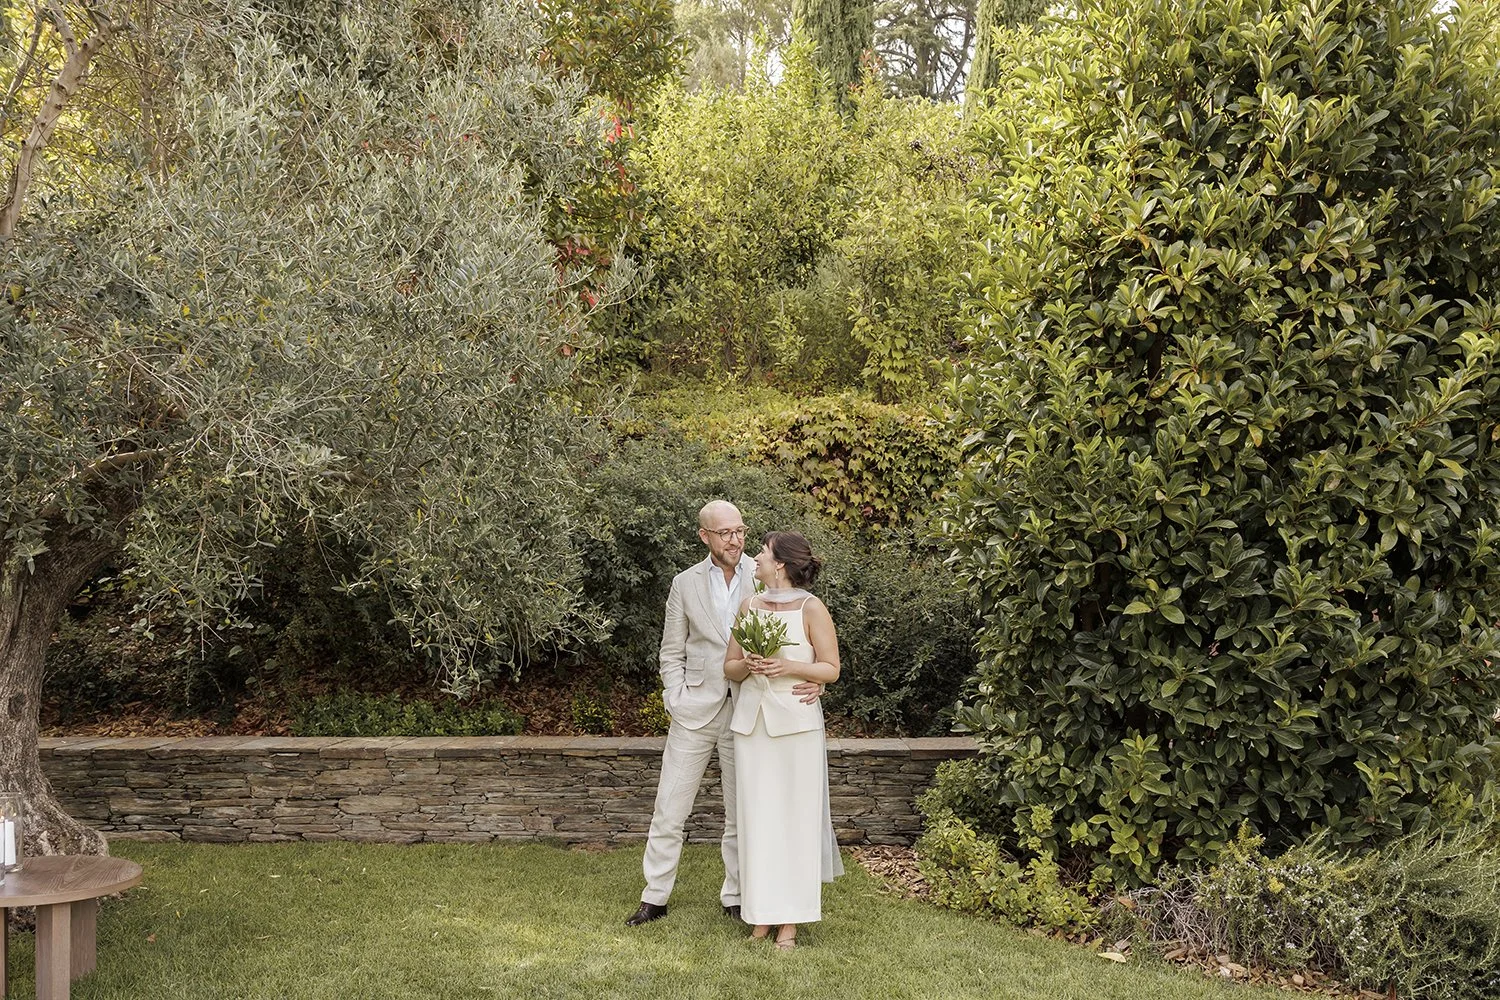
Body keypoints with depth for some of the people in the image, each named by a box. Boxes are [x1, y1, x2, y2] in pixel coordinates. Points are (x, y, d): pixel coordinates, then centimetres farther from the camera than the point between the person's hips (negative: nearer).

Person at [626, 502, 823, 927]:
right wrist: (676, 700, -5)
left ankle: (736, 897, 22)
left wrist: (814, 679, -18)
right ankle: (654, 897, 14)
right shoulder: (686, 584, 4)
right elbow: (671, 653, 8)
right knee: (669, 810, 3)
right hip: (696, 711, 1)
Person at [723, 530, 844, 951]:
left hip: (795, 723, -4)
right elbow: (729, 667, 13)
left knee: (793, 817, -1)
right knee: (756, 817, 4)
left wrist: (790, 667, -17)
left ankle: (789, 921, 6)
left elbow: (831, 669, -2)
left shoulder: (811, 609, -3)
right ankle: (760, 916, 11)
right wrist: (747, 666, -8)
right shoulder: (749, 606, 9)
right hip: (751, 722, 4)